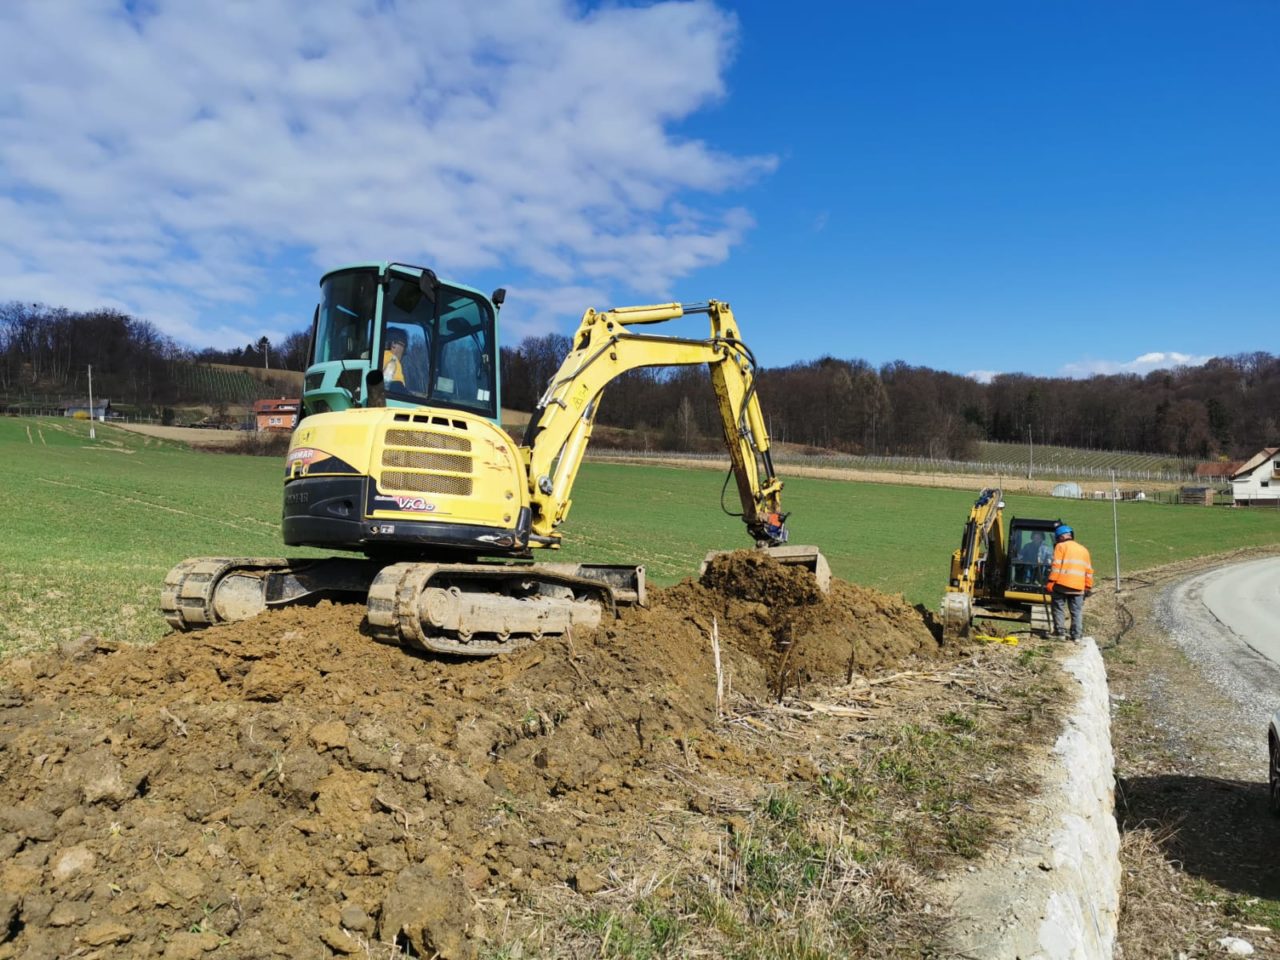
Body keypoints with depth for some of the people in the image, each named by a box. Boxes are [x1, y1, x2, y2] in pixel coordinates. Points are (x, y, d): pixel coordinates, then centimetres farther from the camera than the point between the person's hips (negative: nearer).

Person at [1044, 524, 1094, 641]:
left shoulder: (1061, 546, 1)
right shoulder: (1083, 549, 19)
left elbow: (1056, 566, -9)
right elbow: (1089, 571, 19)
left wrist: (1051, 582, -11)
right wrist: (1088, 587, 21)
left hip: (1062, 584, -4)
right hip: (1078, 586, 5)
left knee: (1059, 609, 5)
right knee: (1077, 611, 7)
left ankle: (1059, 633, 4)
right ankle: (1077, 635, 5)